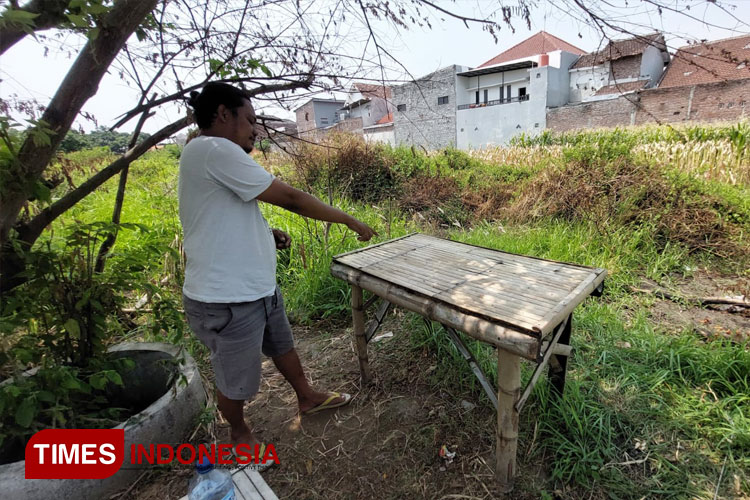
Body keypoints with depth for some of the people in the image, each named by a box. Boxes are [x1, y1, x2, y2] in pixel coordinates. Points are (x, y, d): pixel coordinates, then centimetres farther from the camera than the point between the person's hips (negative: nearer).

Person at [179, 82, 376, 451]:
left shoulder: (209, 155, 12)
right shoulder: (215, 150, -21)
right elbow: (290, 198, -22)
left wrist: (267, 234, 3)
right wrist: (350, 221, -12)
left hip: (258, 288, 10)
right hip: (227, 300, -10)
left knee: (282, 345, 26)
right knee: (235, 382, 15)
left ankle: (307, 398, 49)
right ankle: (240, 434, 43)